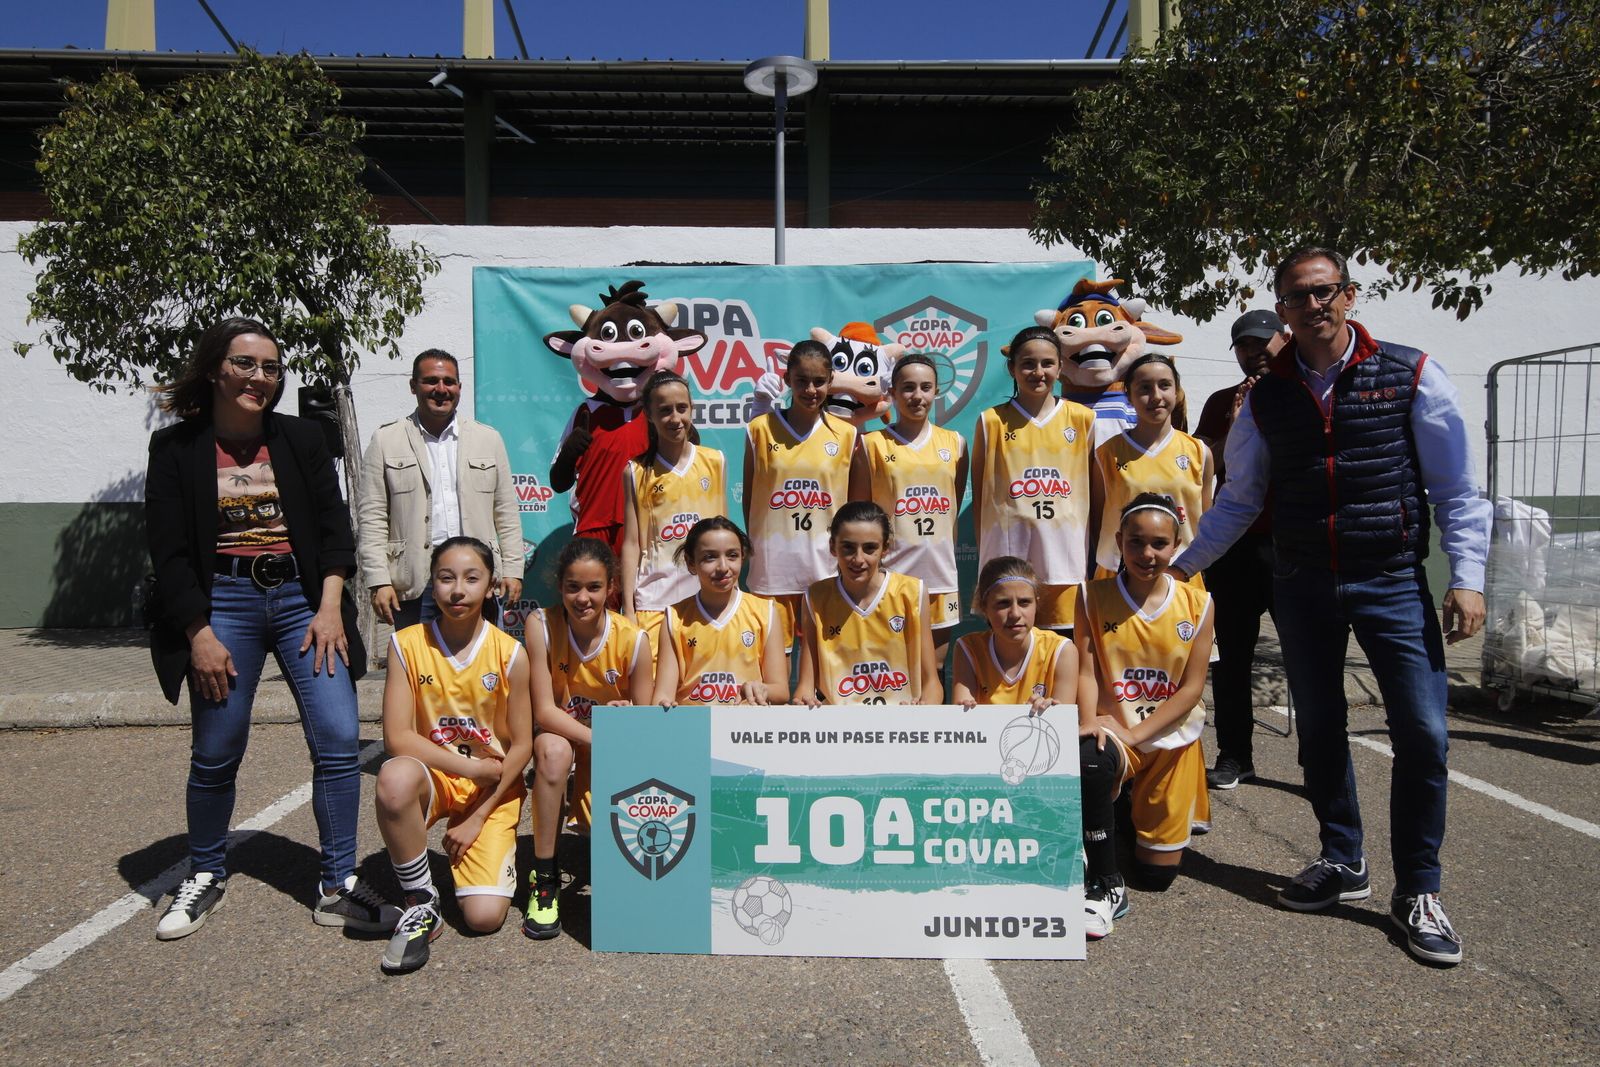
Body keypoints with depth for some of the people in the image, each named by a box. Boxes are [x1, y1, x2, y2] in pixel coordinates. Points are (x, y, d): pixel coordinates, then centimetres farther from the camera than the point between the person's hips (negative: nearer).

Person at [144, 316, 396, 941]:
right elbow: (169, 554, -2)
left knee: (339, 741, -6)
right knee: (215, 754, 5)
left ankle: (338, 889, 6)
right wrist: (200, 637, -9)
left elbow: (334, 528, 4)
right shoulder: (177, 448, 1)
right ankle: (205, 878, 30)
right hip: (222, 602, -1)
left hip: (302, 598, 1)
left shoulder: (302, 439, 6)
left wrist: (329, 607, -6)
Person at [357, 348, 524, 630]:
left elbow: (506, 512, 11)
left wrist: (512, 570, 4)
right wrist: (379, 581, -6)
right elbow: (372, 517, 2)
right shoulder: (386, 441, 6)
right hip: (413, 585, -1)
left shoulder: (489, 439, 12)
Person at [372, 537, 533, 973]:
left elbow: (521, 746, -6)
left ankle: (483, 849, 19)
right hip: (434, 775, 1)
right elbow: (397, 737, -13)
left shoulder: (509, 653, -10)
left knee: (485, 916, -17)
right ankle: (421, 903, -14)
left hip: (494, 789, -1)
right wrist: (469, 767, -20)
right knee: (395, 779, -37)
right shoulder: (407, 644, -9)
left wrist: (476, 819, -9)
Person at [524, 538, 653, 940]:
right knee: (552, 748, -37)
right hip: (562, 738, 0)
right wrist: (600, 738, -35)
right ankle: (544, 878, -23)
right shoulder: (542, 627, -17)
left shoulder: (633, 639, -16)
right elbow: (544, 712, -22)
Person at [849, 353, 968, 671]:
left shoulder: (955, 443, 9)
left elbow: (955, 507, 15)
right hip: (890, 577, -3)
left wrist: (946, 557, 11)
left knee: (934, 671, 11)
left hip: (940, 577, 3)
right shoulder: (871, 444, 1)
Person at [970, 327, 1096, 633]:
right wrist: (984, 555, 2)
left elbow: (1091, 491, 11)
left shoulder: (1083, 419, 7)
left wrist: (1090, 554, 7)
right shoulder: (992, 421, 3)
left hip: (1065, 554, 1)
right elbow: (980, 494, 5)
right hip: (1008, 554, -1)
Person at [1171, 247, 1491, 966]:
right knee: (1319, 730, 11)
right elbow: (1239, 501, 12)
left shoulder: (1410, 375, -2)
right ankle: (1342, 863, 30)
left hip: (1393, 582, -2)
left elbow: (1456, 488, -1)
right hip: (1302, 585, 3)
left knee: (1423, 733, -6)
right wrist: (1175, 564, 7)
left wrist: (1467, 577, -10)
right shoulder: (1267, 398, 6)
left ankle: (1418, 893, 13)